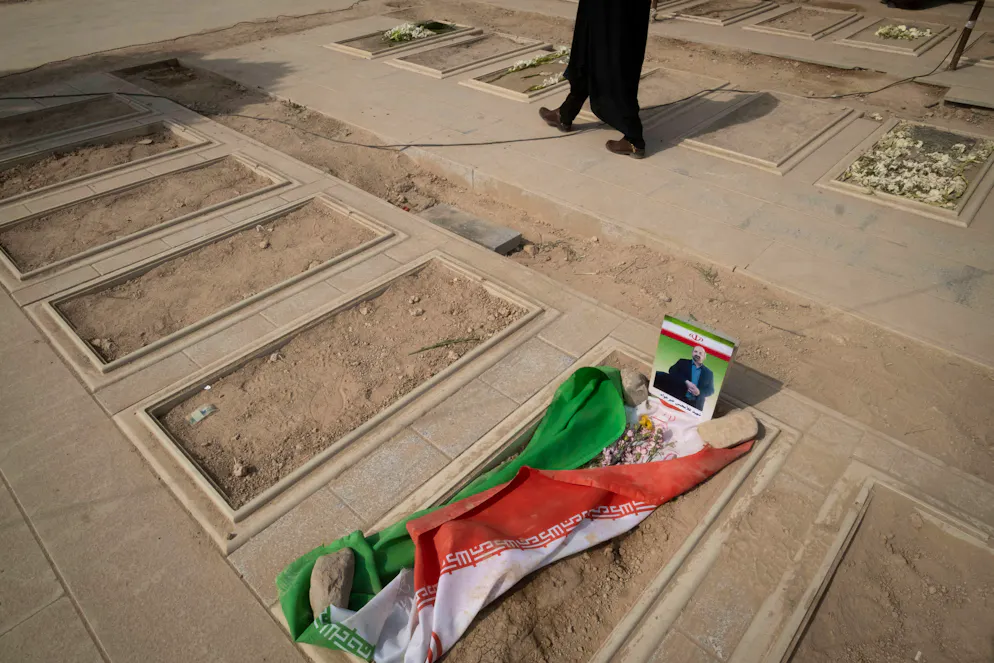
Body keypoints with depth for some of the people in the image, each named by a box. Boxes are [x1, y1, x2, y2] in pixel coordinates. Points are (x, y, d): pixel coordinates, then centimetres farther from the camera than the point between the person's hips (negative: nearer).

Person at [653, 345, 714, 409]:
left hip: (695, 405, 1)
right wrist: (686, 382, -14)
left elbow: (711, 390, 13)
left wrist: (699, 392, -8)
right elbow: (672, 372, 0)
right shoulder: (682, 362, 15)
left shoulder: (708, 373, 19)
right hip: (676, 398, -1)